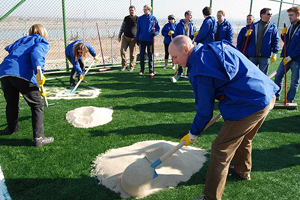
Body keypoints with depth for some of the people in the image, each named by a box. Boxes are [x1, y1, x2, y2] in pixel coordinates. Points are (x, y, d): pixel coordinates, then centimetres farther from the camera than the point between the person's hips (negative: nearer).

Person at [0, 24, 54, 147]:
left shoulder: (22, 40, 33)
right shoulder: (43, 43, 13)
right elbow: (36, 52, -7)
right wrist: (38, 71, -22)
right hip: (22, 74, -6)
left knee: (11, 104, 25)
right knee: (37, 105, 2)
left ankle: (12, 129, 46)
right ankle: (38, 138, -5)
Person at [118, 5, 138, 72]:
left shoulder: (138, 19, -2)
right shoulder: (126, 18, 11)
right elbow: (122, 28, 16)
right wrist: (119, 36, 11)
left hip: (133, 39, -3)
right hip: (125, 37, 4)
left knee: (132, 53, 1)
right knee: (122, 51, -4)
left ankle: (132, 67, 14)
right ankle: (124, 66, 8)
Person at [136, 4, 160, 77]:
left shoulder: (153, 18, 2)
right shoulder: (140, 18, 6)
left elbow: (158, 27, 6)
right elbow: (138, 29, 10)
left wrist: (155, 33, -14)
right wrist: (137, 39, 9)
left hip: (150, 39, -2)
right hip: (142, 39, 2)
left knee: (150, 55, 3)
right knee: (141, 55, 5)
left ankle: (151, 70, 12)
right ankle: (142, 70, 15)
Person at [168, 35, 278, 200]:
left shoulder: (199, 70, -17)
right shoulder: (216, 47, 10)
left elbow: (204, 109, -10)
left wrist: (193, 134, 5)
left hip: (249, 106, -10)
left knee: (220, 150, -2)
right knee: (243, 138, 31)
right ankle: (243, 171, 56)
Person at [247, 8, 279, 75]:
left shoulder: (273, 27, 3)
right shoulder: (254, 25, 6)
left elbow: (276, 41, 1)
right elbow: (248, 39, 8)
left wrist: (274, 54, -5)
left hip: (265, 56, -2)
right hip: (253, 55, 2)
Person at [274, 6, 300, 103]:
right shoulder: (291, 26, 12)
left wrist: (291, 57, -17)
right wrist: (283, 34, -1)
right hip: (287, 57, 7)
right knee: (278, 75, 9)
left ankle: (289, 100, 14)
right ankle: (276, 96, 23)